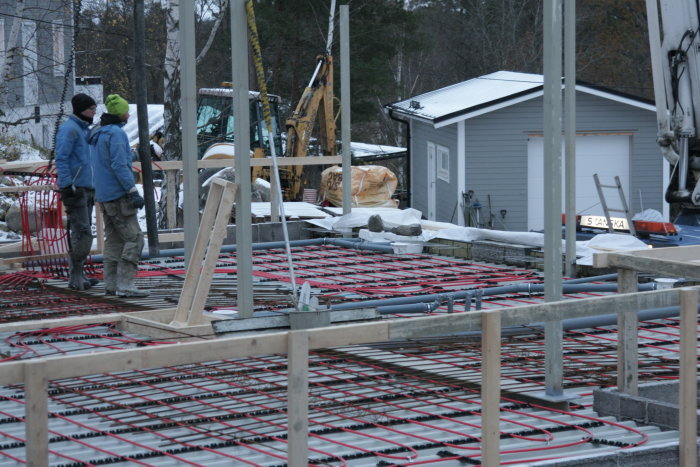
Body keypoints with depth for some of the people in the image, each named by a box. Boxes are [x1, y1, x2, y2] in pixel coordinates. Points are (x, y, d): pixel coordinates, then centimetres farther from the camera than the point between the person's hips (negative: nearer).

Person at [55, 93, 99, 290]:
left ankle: (78, 274, 15)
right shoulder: (69, 129, -9)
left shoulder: (85, 130, 20)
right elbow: (61, 159, -15)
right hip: (75, 189, -9)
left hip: (87, 189, 9)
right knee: (82, 233, -12)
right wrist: (67, 186, -21)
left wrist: (94, 187, 25)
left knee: (82, 233, 10)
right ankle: (75, 277, -9)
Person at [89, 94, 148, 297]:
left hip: (105, 195, 10)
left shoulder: (101, 134, 15)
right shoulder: (116, 134, -14)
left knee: (113, 240, 12)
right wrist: (133, 191, -20)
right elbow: (120, 166, -20)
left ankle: (111, 284, 11)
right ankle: (125, 284, -15)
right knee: (134, 238, -10)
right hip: (118, 195, -10)